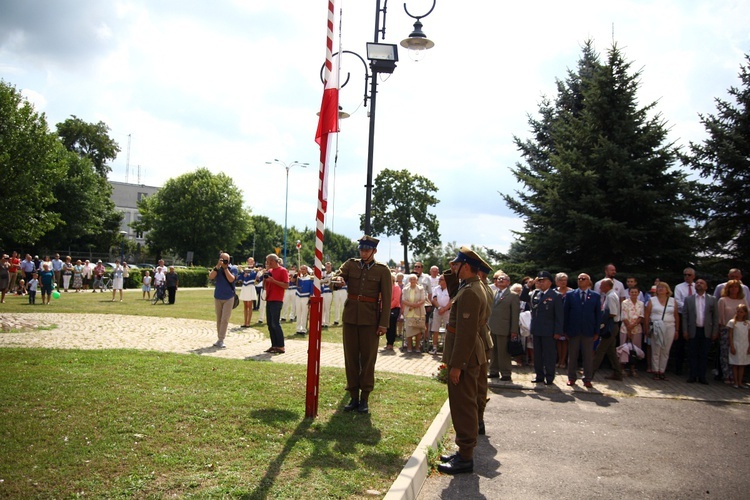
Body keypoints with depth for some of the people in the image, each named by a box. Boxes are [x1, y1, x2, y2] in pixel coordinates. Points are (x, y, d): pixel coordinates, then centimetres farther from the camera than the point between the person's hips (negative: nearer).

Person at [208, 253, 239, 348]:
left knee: (224, 320, -6)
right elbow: (210, 277, -13)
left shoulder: (233, 269, -4)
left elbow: (231, 279, -18)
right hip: (217, 297, 3)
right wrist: (218, 266, -20)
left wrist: (225, 268, -17)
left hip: (228, 298, -3)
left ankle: (221, 340, -5)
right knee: (219, 319, 9)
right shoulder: (217, 268, 3)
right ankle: (219, 338, 17)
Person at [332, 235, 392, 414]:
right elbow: (337, 277, -3)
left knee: (368, 359, 3)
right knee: (351, 358, 6)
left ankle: (365, 398, 13)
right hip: (350, 317, 3)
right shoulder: (351, 264, 7)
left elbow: (386, 298, -3)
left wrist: (384, 323, -8)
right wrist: (337, 281, -28)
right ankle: (353, 397, 16)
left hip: (370, 319, -2)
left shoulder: (382, 270, -1)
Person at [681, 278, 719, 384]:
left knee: (704, 355, 4)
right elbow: (684, 316, 4)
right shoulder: (688, 299, 7)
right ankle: (693, 376, 9)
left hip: (706, 331, 0)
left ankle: (702, 376, 10)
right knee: (692, 354, 3)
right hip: (693, 331, 0)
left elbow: (716, 317, 4)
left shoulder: (712, 299, 6)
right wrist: (685, 331, -3)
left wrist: (715, 332, -1)